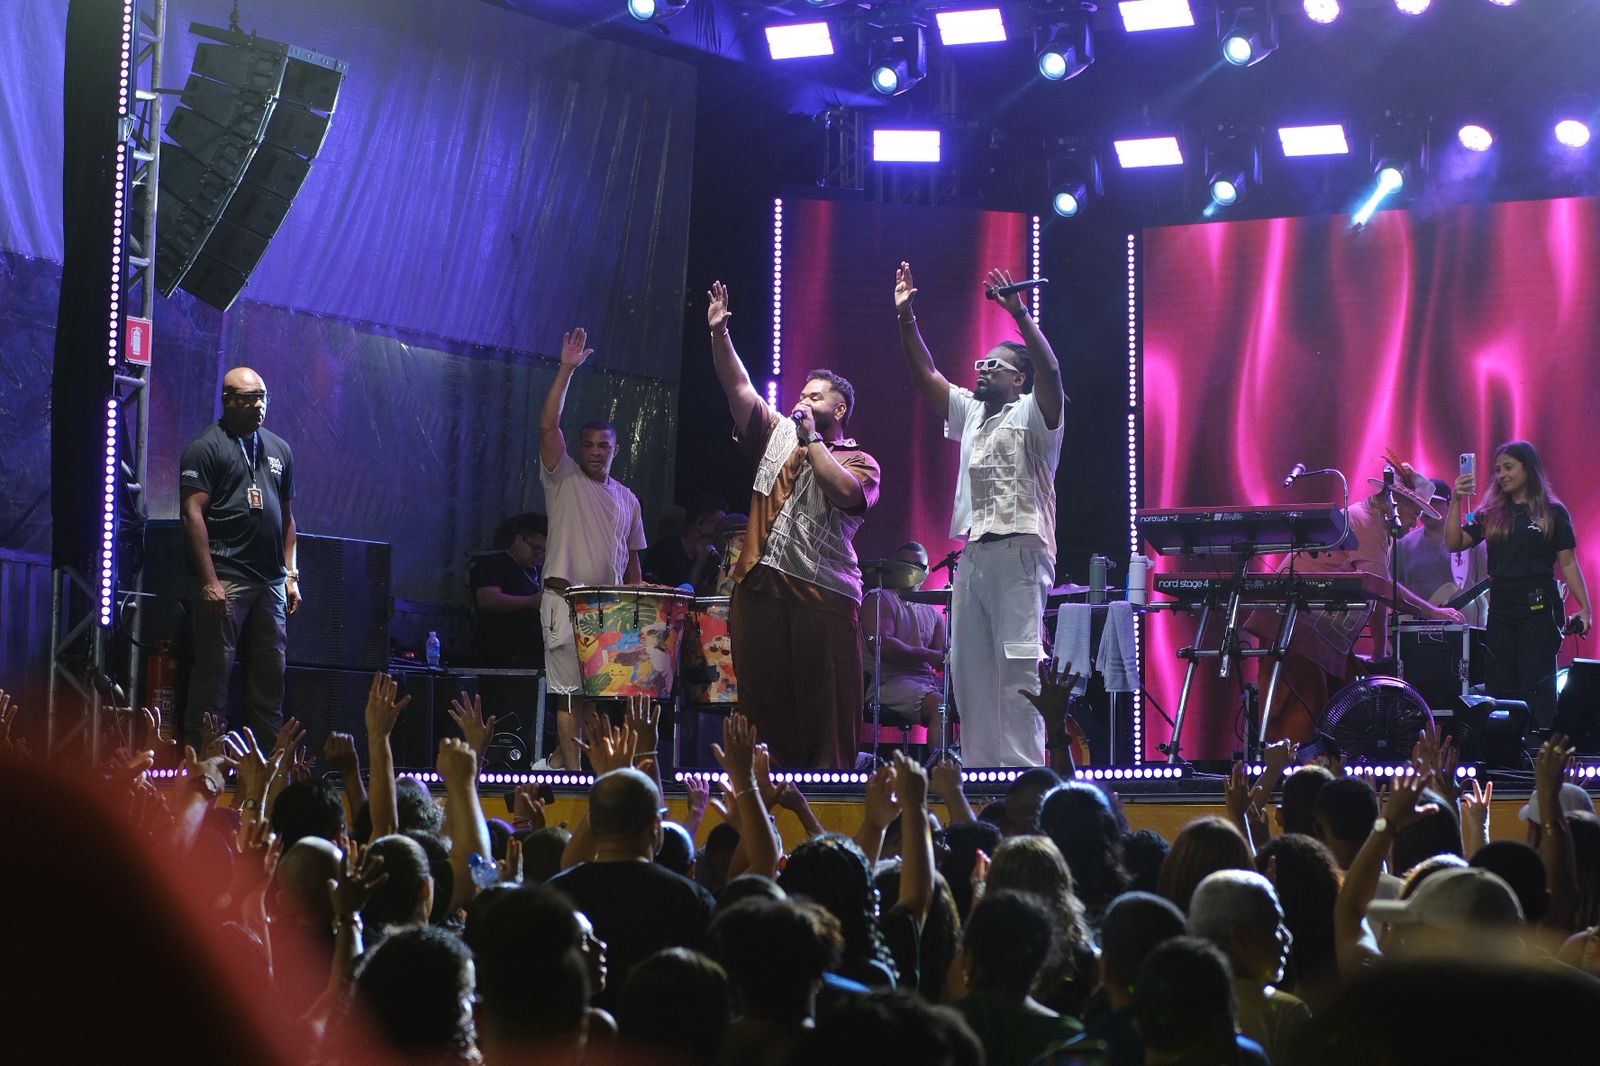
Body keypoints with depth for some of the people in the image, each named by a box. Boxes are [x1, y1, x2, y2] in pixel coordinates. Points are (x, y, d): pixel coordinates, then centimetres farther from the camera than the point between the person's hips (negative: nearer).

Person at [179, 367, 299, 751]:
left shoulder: (279, 449, 18)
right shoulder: (206, 447, -1)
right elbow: (193, 513, -8)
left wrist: (291, 575, 12)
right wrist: (209, 581, -15)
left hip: (272, 580, 6)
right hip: (226, 578, -6)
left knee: (271, 671, 7)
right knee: (214, 667, -7)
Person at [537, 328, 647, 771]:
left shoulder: (627, 499, 17)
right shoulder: (564, 478, 5)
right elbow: (548, 425, -8)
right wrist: (566, 371, -13)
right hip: (566, 598, -5)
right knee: (570, 691, -9)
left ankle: (558, 758, 18)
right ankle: (572, 767, -8)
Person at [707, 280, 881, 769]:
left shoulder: (860, 462, 6)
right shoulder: (778, 435, 18)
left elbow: (845, 493, -16)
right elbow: (738, 387, 11)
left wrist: (812, 439, -7)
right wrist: (719, 332, 0)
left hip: (825, 592, -4)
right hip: (761, 583, 4)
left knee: (826, 706, -4)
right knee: (764, 700, 3)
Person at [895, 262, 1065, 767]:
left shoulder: (1033, 414, 2)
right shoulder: (970, 413, 23)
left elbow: (1050, 372, -17)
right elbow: (926, 376, 22)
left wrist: (1020, 315, -25)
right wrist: (905, 318, 11)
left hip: (1019, 553, -8)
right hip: (972, 555, 8)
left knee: (1018, 666, -12)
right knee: (969, 668, 6)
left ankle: (1023, 767, -14)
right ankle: (977, 766, 10)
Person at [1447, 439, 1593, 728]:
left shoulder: (1553, 512, 2)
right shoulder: (1490, 514, 11)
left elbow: (1568, 564, 0)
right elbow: (1454, 544, 1)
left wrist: (1585, 607, -8)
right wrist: (1456, 501, -8)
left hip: (1539, 607, -4)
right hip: (1501, 608, 4)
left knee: (1537, 685, -8)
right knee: (1501, 686, 6)